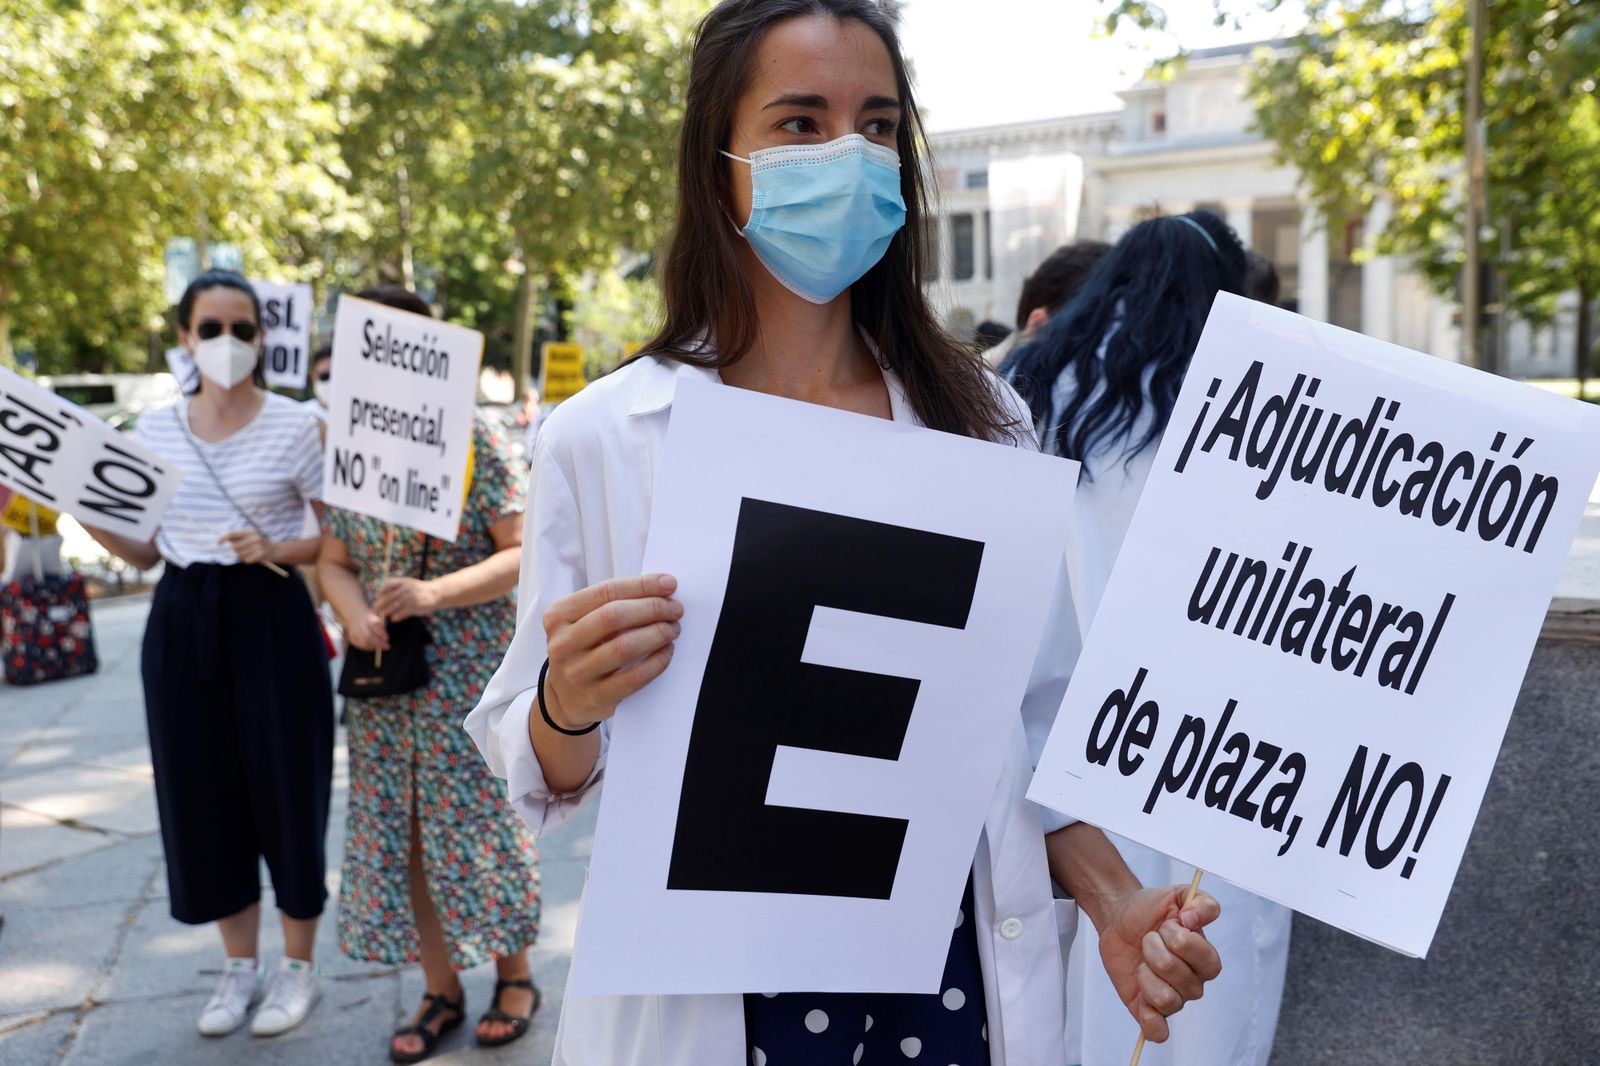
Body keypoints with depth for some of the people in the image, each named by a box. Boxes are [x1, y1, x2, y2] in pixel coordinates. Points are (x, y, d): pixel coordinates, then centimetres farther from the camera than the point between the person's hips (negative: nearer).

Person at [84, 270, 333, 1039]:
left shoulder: (295, 426, -6)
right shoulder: (154, 430, 5)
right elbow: (145, 552, 10)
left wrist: (276, 550, -19)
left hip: (269, 617, -4)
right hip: (181, 621, 4)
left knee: (285, 788, 3)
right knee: (203, 794, 10)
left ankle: (298, 966, 23)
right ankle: (239, 965, 30)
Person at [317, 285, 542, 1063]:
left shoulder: (476, 443, -9)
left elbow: (524, 554, -13)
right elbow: (333, 563, 9)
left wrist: (434, 595, -25)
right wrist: (356, 616, -12)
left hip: (468, 671, -5)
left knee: (476, 820, 3)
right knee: (398, 831, 10)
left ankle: (515, 977, 26)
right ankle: (441, 991, 27)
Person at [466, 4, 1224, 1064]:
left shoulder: (982, 418, -3)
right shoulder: (602, 437, -11)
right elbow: (549, 775, -4)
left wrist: (1118, 901, -6)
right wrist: (570, 704, -24)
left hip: (955, 965, 2)